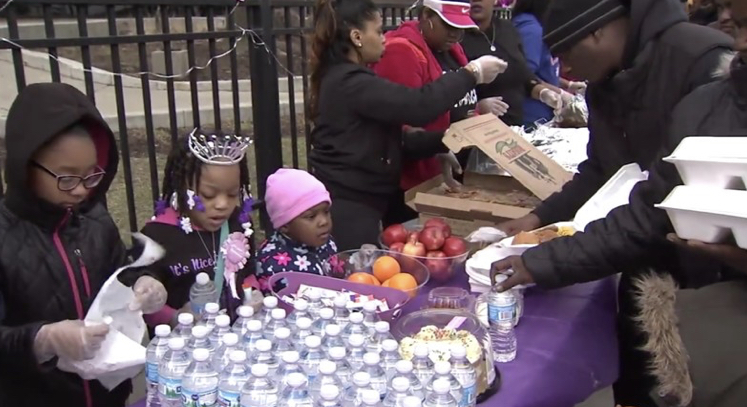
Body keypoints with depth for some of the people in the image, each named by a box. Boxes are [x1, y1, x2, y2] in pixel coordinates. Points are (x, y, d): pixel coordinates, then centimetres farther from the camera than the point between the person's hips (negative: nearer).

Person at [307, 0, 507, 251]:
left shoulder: (344, 79, 15)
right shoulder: (350, 83, -18)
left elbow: (391, 139, 14)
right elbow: (417, 106, -27)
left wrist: (443, 143, 6)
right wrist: (471, 73, -16)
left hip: (355, 200, 10)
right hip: (348, 205, -10)